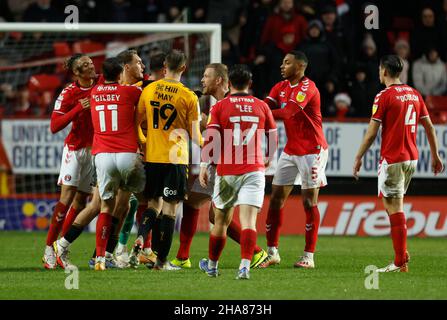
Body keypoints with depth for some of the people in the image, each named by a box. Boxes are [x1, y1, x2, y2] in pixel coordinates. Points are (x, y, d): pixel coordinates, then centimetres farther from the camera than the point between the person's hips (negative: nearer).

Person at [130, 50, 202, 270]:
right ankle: (161, 260, 3)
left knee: (154, 203, 17)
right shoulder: (189, 97, -7)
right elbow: (195, 136, -3)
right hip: (176, 159, -3)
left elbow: (136, 123, 10)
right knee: (169, 208, 2)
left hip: (151, 157, 4)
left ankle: (139, 241, -7)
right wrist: (205, 145, 18)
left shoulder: (148, 90, 3)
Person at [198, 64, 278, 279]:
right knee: (248, 220, -8)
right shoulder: (261, 106, 6)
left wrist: (204, 166, -3)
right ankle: (245, 266, -26)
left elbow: (210, 139, -7)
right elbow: (273, 138, 14)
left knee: (221, 220, 15)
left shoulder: (220, 106, 0)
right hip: (254, 170, 0)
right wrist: (269, 158, 32)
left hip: (227, 171, 0)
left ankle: (212, 265, 31)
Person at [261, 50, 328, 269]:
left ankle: (309, 257, 0)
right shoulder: (281, 87, 11)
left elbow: (287, 112, -26)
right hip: (290, 151, 8)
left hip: (311, 151, -8)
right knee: (276, 199, 2)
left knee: (309, 202, -4)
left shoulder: (308, 88, -15)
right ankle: (272, 252, 7)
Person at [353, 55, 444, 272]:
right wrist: (435, 155, 20)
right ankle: (402, 253, 13)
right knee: (391, 204, 18)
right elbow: (429, 126, 13)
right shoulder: (414, 94, 10)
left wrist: (358, 158, -3)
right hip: (412, 157, 7)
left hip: (392, 159, -7)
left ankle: (400, 263, -8)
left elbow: (371, 133, -10)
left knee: (395, 207, -5)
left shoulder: (384, 96, -9)